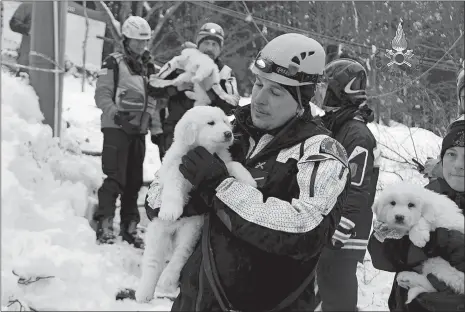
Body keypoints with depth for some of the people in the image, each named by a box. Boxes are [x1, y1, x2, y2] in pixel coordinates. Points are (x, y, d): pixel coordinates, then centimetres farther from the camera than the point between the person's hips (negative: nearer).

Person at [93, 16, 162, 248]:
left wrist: (157, 129, 10)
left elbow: (152, 100, 19)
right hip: (117, 128, -6)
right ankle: (104, 225, -13)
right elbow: (102, 94, -9)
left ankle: (129, 227, 15)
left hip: (139, 131, 6)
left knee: (134, 180, 8)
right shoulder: (114, 63, -4)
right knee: (115, 177, -14)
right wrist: (115, 113, -23)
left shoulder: (148, 68, 16)